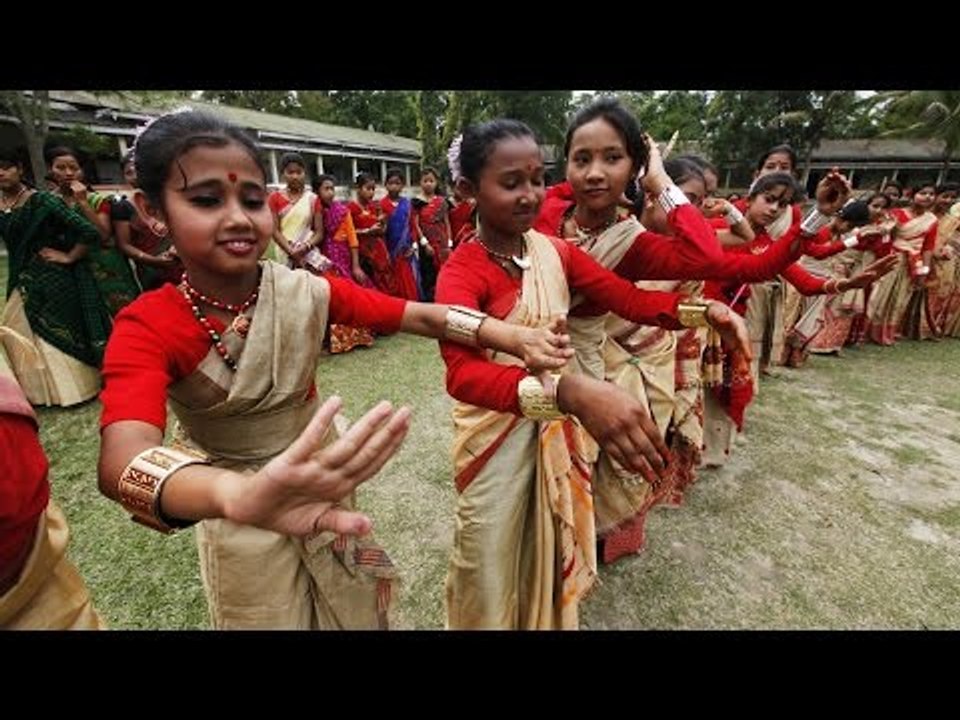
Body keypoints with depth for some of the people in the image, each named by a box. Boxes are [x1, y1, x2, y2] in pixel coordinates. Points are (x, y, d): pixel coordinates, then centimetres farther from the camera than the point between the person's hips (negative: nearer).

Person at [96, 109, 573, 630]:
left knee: (355, 609, 22)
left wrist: (516, 338, -34)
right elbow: (124, 460, -40)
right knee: (266, 615, 22)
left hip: (321, 483, 2)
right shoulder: (146, 327, -22)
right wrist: (241, 496, -62)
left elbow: (419, 315, -19)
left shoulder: (308, 292, -15)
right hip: (240, 528, -2)